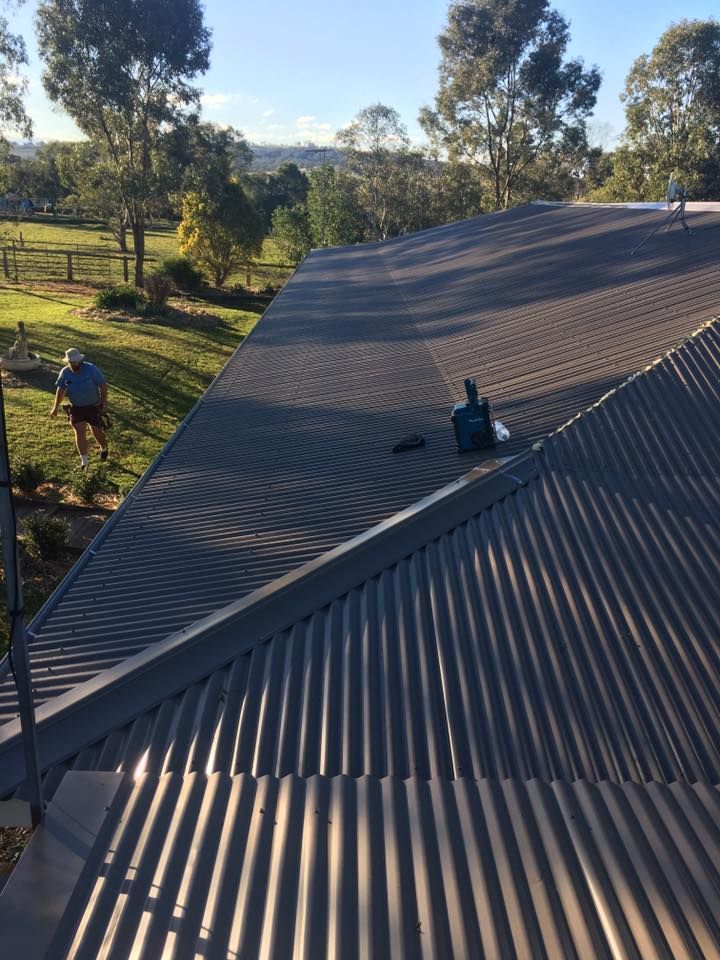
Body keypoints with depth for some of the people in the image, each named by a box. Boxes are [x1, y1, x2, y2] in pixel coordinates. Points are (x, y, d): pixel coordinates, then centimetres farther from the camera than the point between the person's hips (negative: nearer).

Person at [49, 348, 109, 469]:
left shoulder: (91, 369, -17)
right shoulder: (65, 372, -6)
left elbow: (103, 386, -12)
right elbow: (61, 390, 6)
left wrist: (104, 404, -14)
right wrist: (56, 407, 6)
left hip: (93, 407, -2)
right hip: (76, 408, 3)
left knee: (97, 432, 8)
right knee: (80, 433, -3)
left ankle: (104, 448, 42)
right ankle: (84, 462, 7)